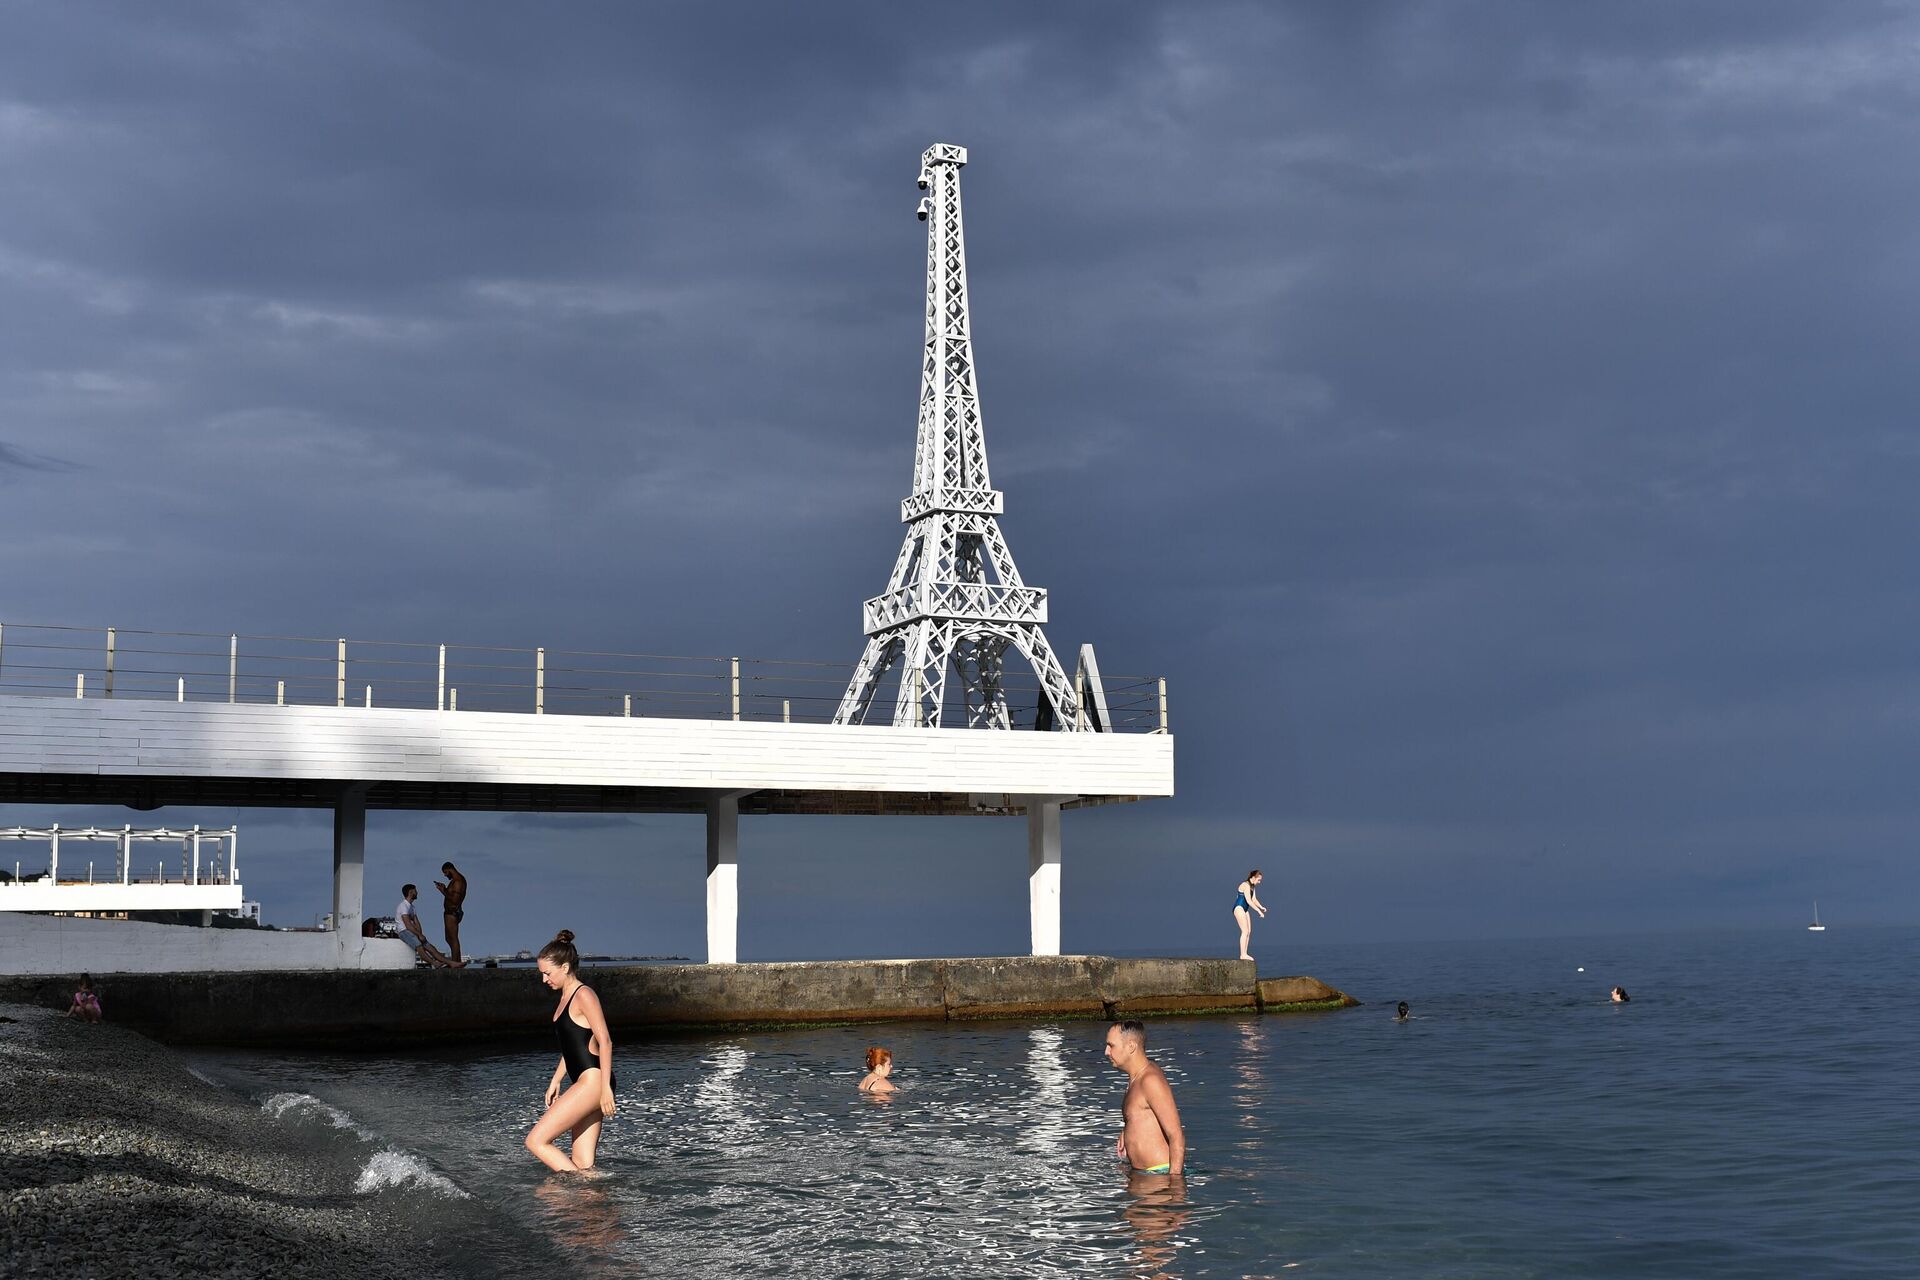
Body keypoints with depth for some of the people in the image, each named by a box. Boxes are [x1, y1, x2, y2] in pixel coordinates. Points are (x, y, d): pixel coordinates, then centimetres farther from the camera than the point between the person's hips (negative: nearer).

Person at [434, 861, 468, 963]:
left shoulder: (458, 882, -19)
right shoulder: (458, 879, 15)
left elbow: (455, 900, -25)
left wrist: (443, 891, -19)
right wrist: (444, 889, 11)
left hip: (452, 913, -11)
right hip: (451, 912, 11)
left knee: (453, 939, -9)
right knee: (449, 939, 17)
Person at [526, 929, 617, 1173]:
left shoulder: (583, 995, -10)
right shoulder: (567, 998, 19)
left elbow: (605, 1042, -16)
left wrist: (605, 1087, -20)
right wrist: (555, 1081, 23)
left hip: (592, 1081, -10)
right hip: (583, 1086, 10)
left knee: (536, 1140, -11)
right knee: (582, 1165, 5)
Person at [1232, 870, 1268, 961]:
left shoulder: (1253, 887, 14)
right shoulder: (1246, 885, -17)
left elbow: (1254, 899, 14)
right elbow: (1249, 901, -23)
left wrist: (1261, 907, -3)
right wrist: (1259, 911, -22)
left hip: (1245, 910, 10)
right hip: (1239, 908, -10)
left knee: (1249, 932, 4)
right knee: (1245, 931, -15)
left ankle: (1244, 954, 5)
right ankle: (1243, 955, -16)